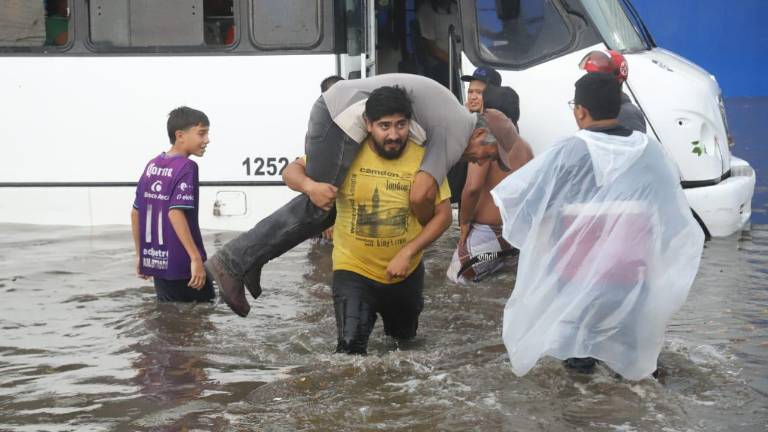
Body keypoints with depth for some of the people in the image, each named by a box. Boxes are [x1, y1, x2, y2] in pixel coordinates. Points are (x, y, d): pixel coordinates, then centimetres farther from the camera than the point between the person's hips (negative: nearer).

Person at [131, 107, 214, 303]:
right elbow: (175, 213, -24)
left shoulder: (152, 165, 9)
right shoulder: (186, 167, -13)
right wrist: (196, 258, -25)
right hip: (181, 265, -7)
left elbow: (135, 213, 11)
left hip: (155, 262, 7)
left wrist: (140, 255, 20)